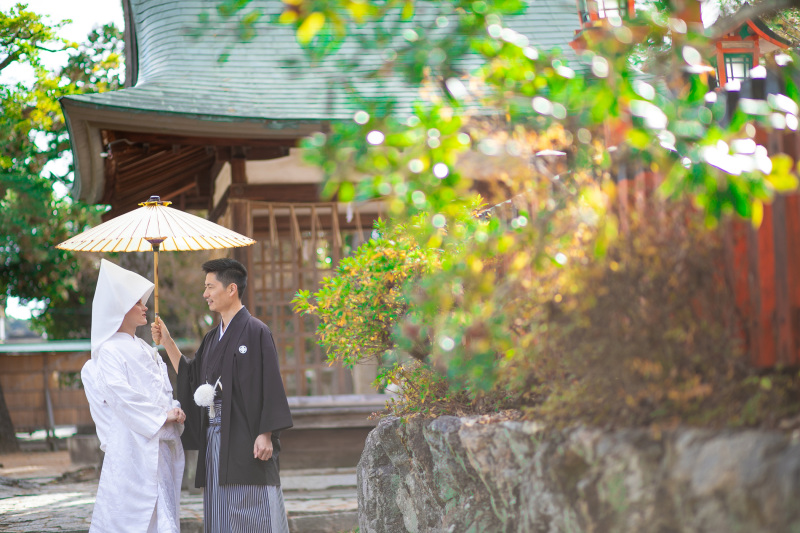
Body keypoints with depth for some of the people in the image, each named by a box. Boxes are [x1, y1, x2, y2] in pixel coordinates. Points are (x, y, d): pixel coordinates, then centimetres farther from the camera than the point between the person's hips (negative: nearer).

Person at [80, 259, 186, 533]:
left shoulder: (146, 350, 18)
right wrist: (161, 416, -15)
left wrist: (174, 410, -2)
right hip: (132, 443, -8)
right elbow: (119, 392, -18)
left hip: (161, 444, 8)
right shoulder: (110, 351, -8)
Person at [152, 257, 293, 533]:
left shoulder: (255, 332, -8)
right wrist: (168, 344, 13)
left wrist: (266, 434, -19)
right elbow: (191, 377, 18)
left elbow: (270, 384, -13)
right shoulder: (213, 338, 16)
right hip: (215, 440, 8)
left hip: (245, 438, -8)